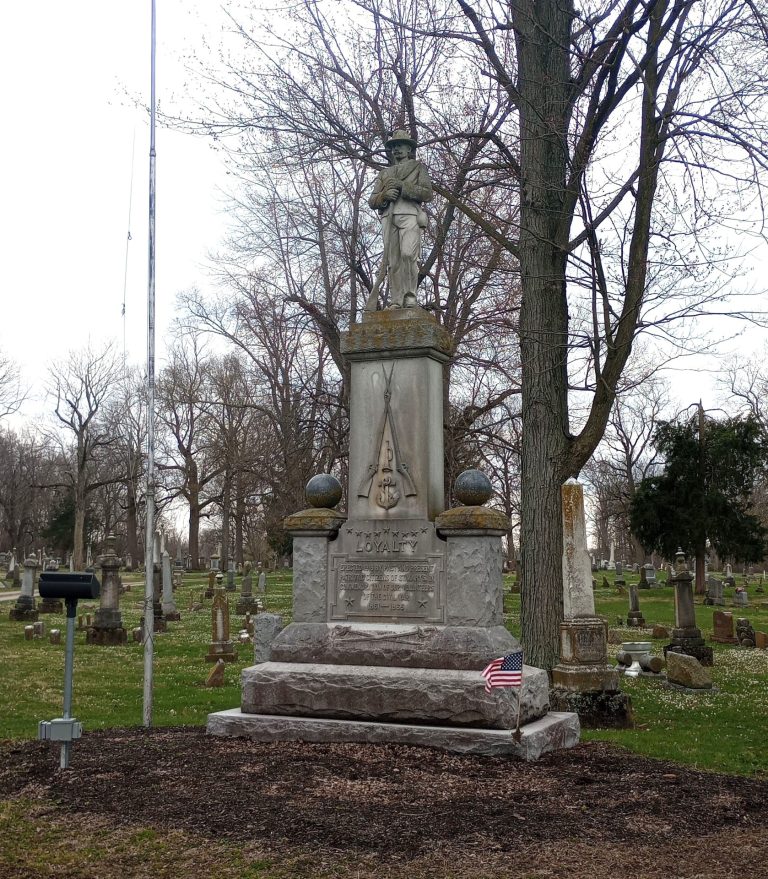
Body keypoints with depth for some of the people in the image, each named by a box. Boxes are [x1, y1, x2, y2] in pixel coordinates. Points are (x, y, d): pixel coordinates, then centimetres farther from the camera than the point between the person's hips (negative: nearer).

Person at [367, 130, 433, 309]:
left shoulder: (418, 167, 20)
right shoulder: (384, 173, 30)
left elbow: (427, 194, 5)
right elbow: (372, 201, 21)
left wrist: (402, 186, -4)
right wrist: (384, 195, -2)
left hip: (409, 214, -4)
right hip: (388, 216, 4)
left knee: (408, 254, -23)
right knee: (393, 261, -7)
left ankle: (410, 297, -21)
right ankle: (396, 302, -12)